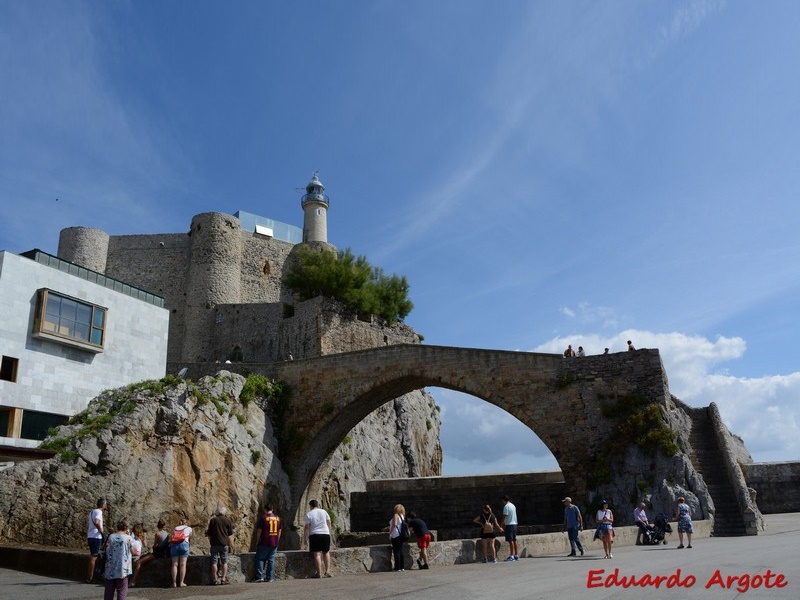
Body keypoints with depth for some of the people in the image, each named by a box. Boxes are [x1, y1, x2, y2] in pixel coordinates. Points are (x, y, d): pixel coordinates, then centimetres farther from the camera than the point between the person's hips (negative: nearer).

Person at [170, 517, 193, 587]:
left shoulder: (175, 528, 27)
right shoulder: (189, 528, 22)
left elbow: (171, 539, 17)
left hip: (174, 544, 2)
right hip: (183, 544, -2)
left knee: (175, 564, 1)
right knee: (182, 564, -4)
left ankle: (174, 583, -5)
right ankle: (181, 582, -9)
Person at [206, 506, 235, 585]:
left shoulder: (213, 520, -1)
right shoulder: (227, 520, 1)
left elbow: (209, 532, 0)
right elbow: (231, 532, 5)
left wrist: (209, 535, 23)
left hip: (215, 543, -1)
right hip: (224, 543, 1)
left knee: (214, 562, 4)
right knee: (224, 562, 7)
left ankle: (214, 579, 3)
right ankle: (223, 579, 2)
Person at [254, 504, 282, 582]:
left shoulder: (263, 517, -8)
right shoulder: (277, 518, 8)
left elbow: (259, 530, -7)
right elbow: (279, 531, 11)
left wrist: (258, 541, 3)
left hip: (264, 543, -4)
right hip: (274, 543, 5)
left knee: (260, 559, 5)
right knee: (271, 559, 8)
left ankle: (260, 576, 0)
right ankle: (270, 577, 7)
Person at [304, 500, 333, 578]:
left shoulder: (309, 514, -2)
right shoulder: (323, 512, 7)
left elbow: (307, 527, -6)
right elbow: (329, 522, 11)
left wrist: (305, 536, 5)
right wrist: (329, 531, 23)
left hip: (314, 535, -3)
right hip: (325, 534, 3)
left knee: (317, 554, -2)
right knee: (326, 552, 14)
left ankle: (319, 573, -6)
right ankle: (327, 571, 8)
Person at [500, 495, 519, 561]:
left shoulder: (506, 506, -11)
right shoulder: (513, 505, 15)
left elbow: (504, 517, -15)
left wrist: (501, 525, -10)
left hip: (509, 524, -8)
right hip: (514, 524, 8)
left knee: (510, 540, -8)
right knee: (514, 540, 11)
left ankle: (511, 556, -9)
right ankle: (516, 555, 13)